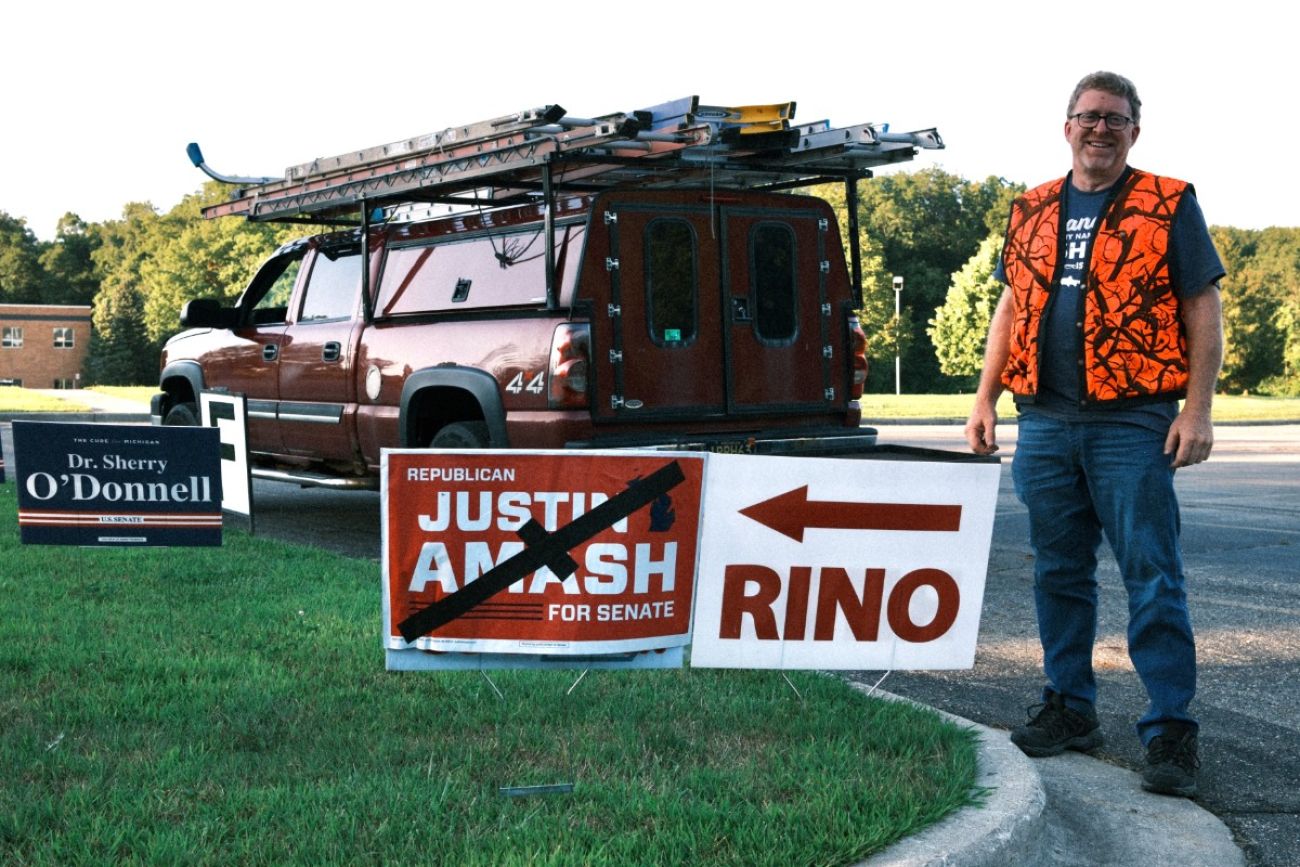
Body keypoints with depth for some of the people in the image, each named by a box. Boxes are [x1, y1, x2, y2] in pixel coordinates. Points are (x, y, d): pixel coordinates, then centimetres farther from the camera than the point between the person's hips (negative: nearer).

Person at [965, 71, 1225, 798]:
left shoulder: (1169, 205, 1)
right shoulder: (1032, 212, 14)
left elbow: (1203, 312, -2)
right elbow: (1012, 307, 18)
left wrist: (1197, 411, -10)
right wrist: (986, 399, 11)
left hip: (1134, 424, -4)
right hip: (1046, 423, 5)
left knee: (1153, 576, -4)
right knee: (1059, 573, 10)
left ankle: (1173, 731, 1)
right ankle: (1071, 709, 22)